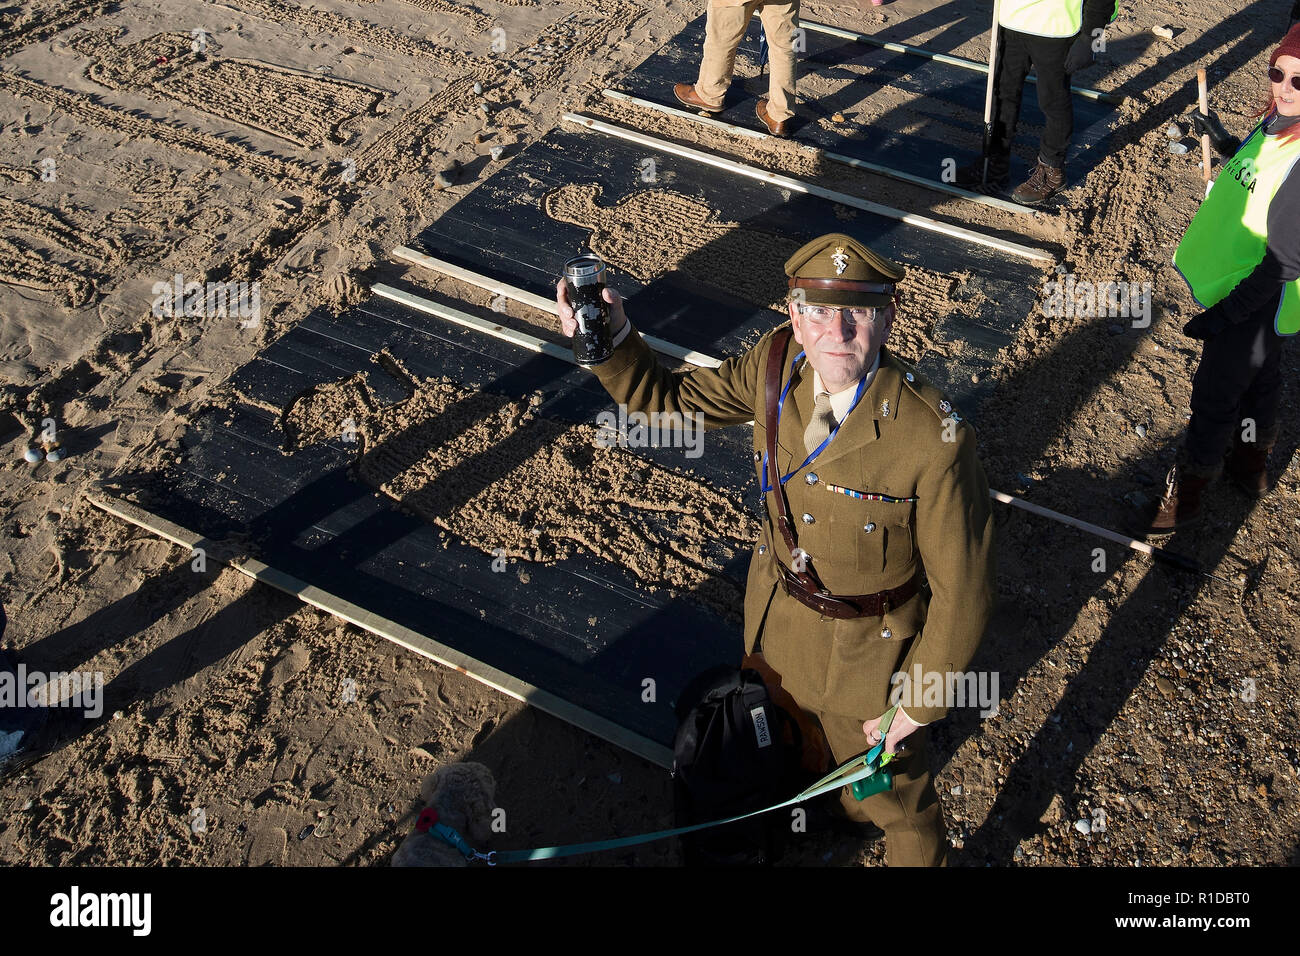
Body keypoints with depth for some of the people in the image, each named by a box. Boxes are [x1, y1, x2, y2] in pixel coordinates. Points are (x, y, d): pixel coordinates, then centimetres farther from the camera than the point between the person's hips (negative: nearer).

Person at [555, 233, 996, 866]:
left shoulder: (933, 440, -34)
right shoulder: (778, 364, -18)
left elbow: (963, 589, -23)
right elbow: (668, 398, -5)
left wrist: (920, 703, -14)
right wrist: (609, 338, -25)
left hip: (866, 648, -5)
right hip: (776, 615, 6)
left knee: (892, 797, 21)